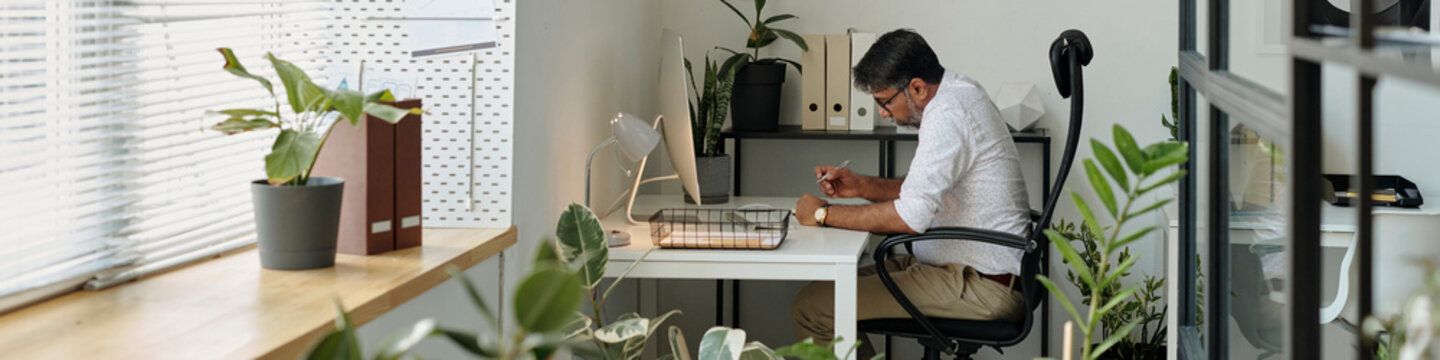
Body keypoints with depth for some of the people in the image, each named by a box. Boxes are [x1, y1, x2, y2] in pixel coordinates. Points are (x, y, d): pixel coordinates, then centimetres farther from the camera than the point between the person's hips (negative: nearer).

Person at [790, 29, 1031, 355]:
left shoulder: (947, 114, -21)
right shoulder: (957, 93, 12)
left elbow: (912, 217, -29)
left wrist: (824, 214, -17)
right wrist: (861, 186, 10)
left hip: (982, 288, -11)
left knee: (811, 309, -14)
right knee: (830, 289, 16)